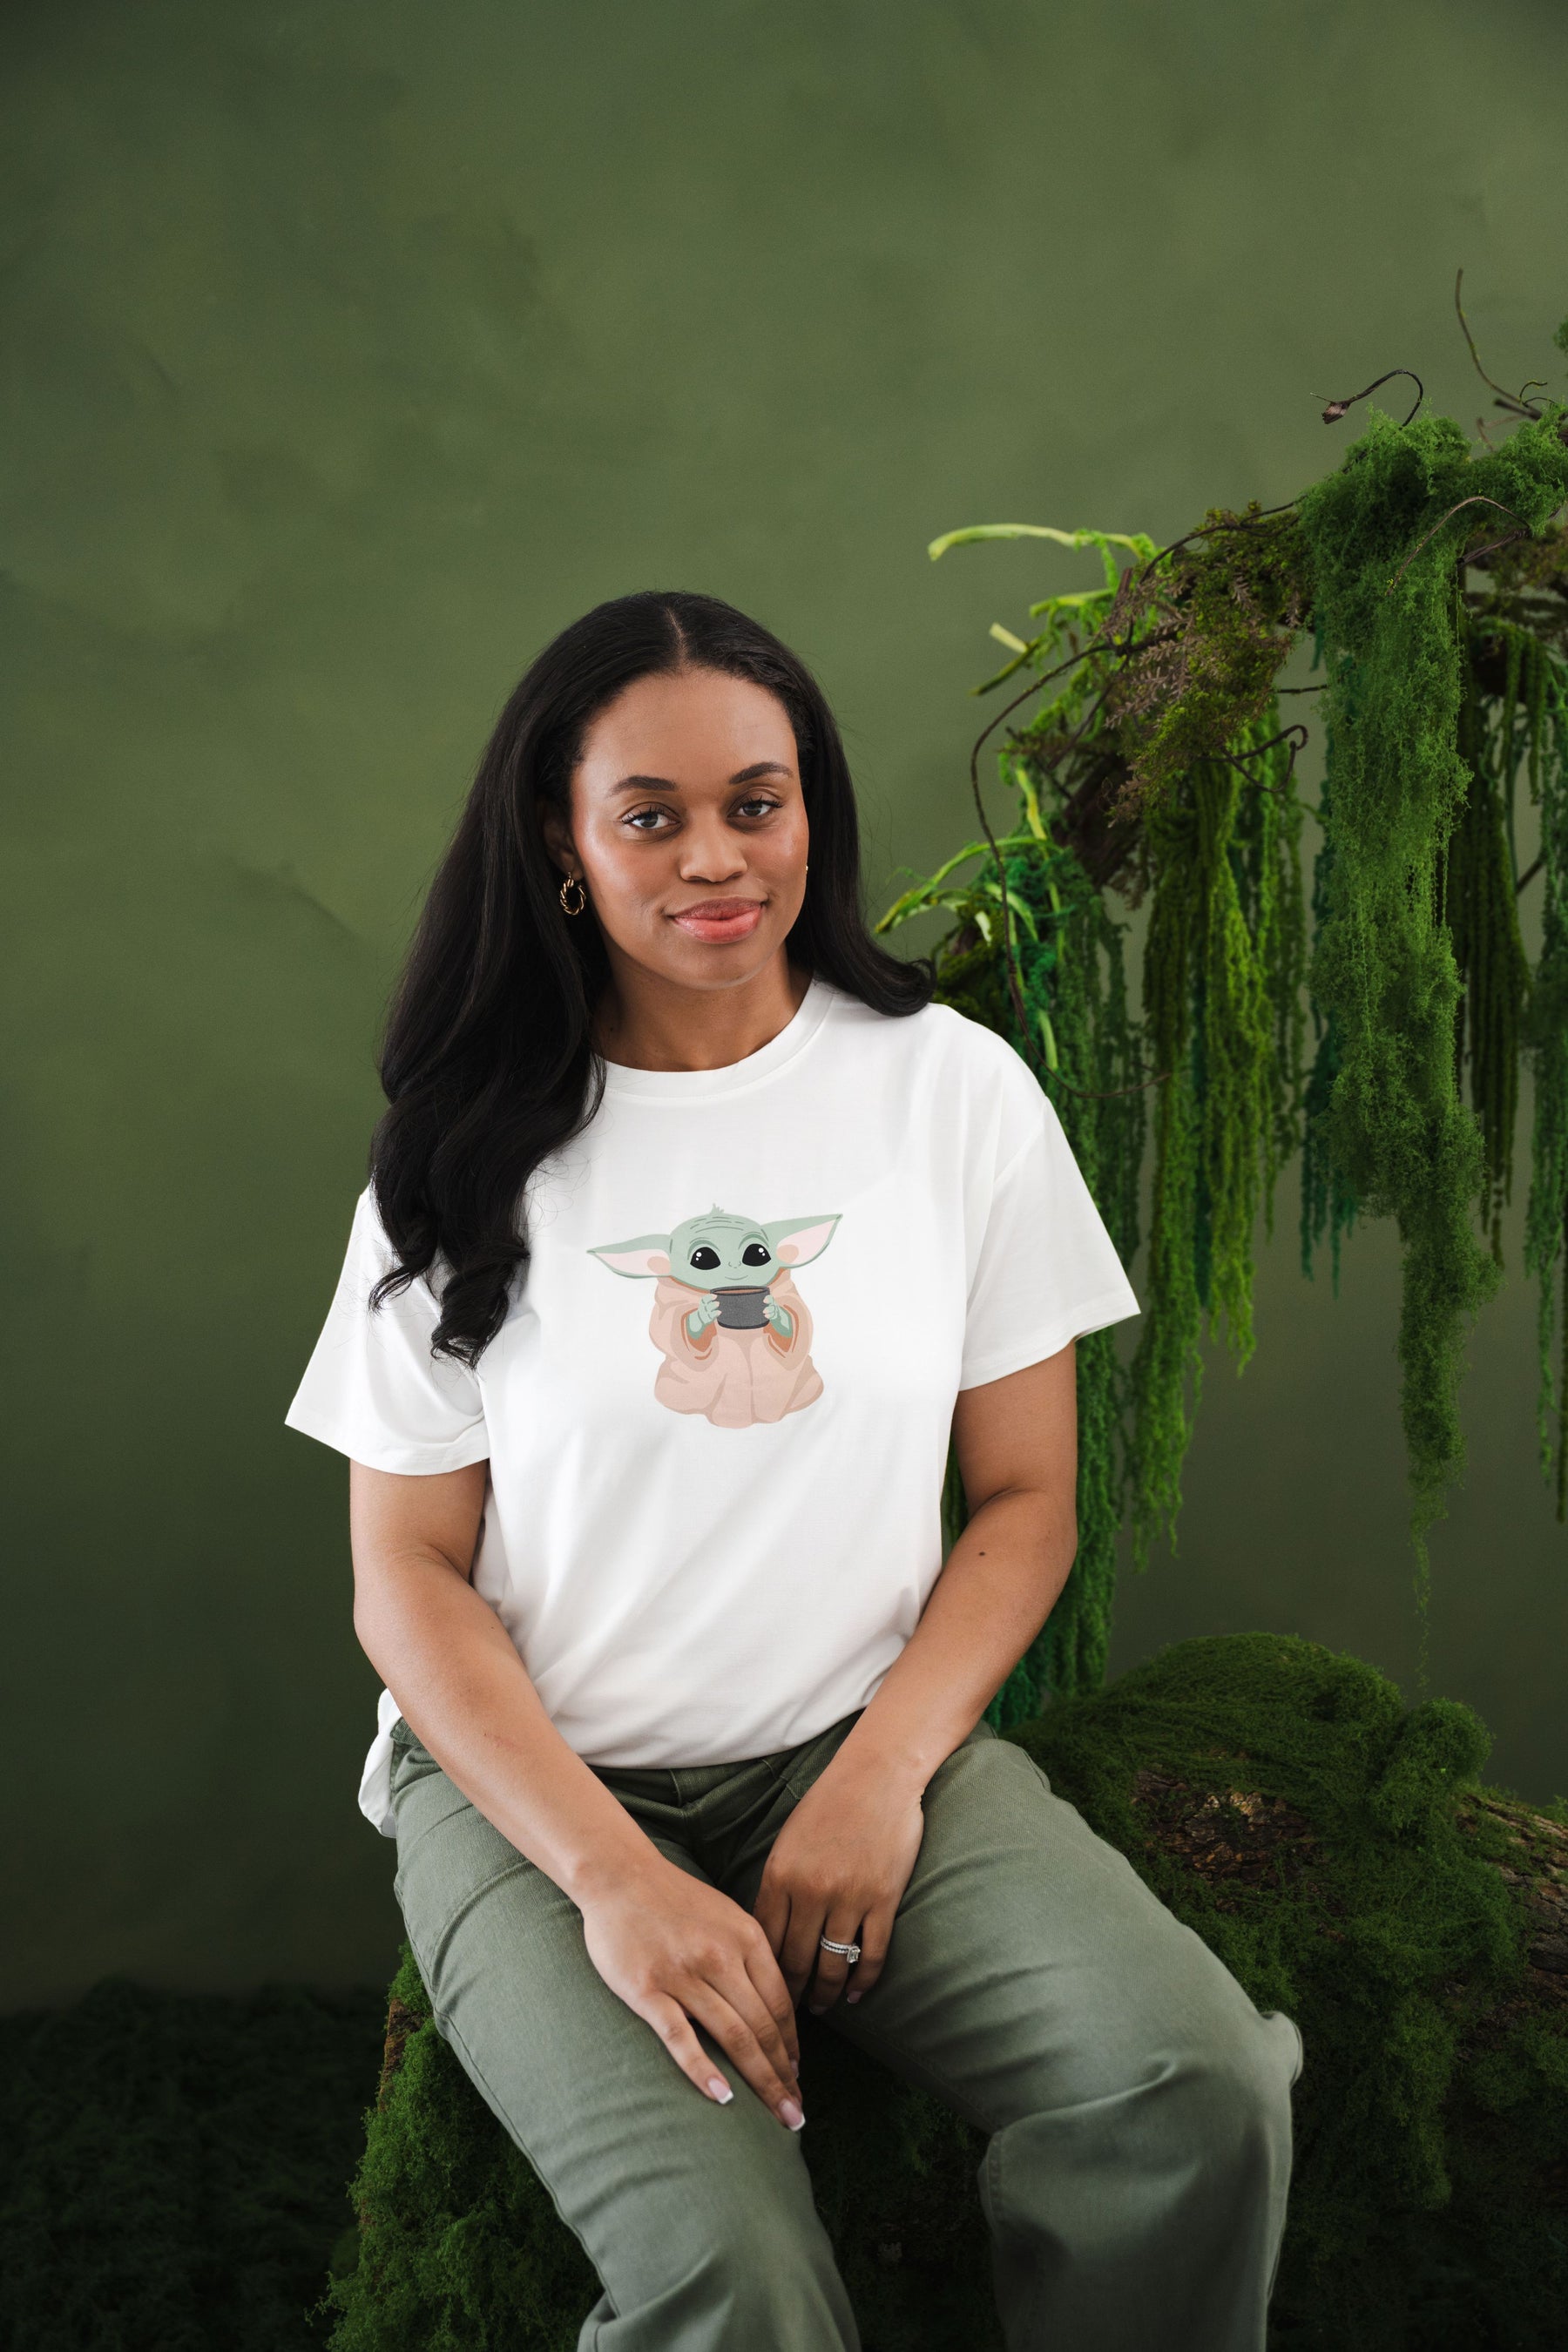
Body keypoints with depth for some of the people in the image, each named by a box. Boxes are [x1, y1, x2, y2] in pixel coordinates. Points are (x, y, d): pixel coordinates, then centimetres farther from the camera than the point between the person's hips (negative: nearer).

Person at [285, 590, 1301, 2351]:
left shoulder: (955, 1090, 2)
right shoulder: (471, 1149, 0)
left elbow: (1026, 1498, 4)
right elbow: (406, 1576, -1)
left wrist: (884, 1774, -11)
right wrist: (614, 1876, -15)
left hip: (867, 1738, 2)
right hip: (533, 1777, -1)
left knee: (1201, 2092, -25)